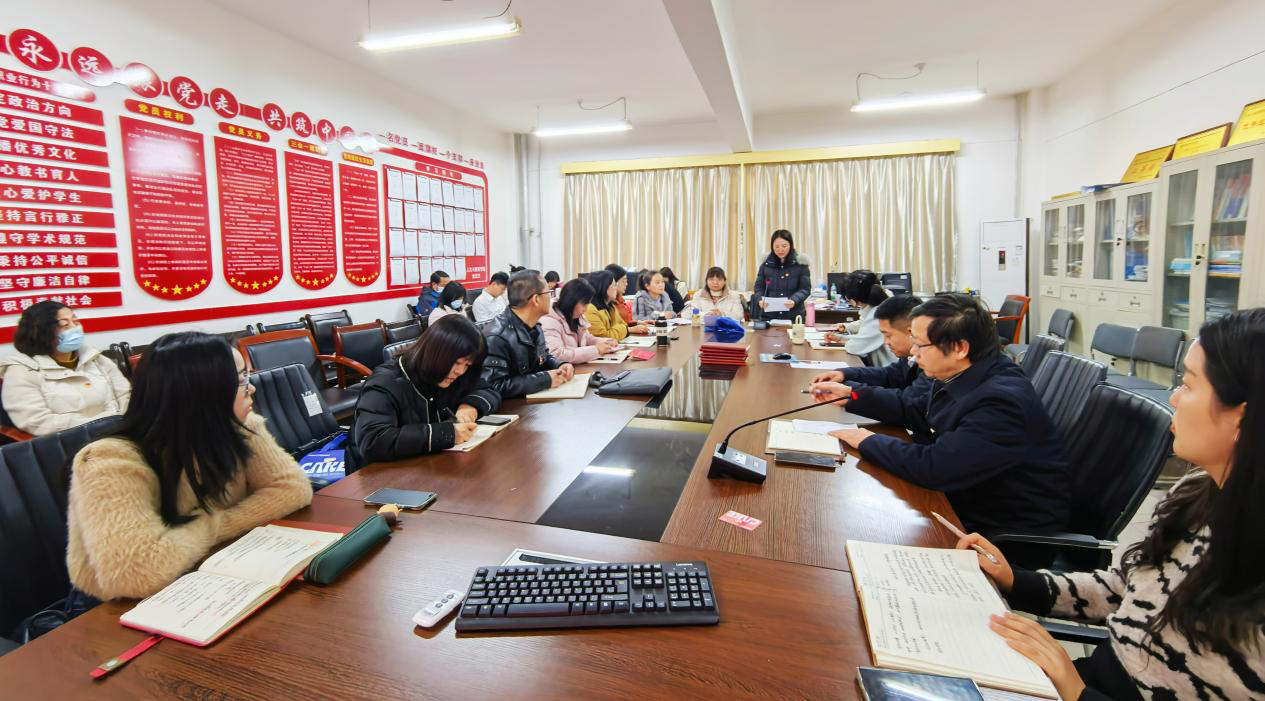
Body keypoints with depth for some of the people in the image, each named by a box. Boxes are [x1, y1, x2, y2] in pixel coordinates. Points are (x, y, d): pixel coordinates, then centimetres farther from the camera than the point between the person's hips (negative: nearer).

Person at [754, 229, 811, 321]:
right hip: (769, 315, 1)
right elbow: (759, 287, 5)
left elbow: (805, 288, -5)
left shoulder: (800, 263, -3)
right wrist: (761, 299, -15)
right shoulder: (766, 263, 2)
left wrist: (794, 300, -24)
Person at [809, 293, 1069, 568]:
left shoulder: (1002, 402, -31)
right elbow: (913, 409, 13)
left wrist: (868, 441, -19)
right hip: (966, 503, 8)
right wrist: (851, 395, 5)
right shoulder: (960, 378, -3)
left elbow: (933, 467, -34)